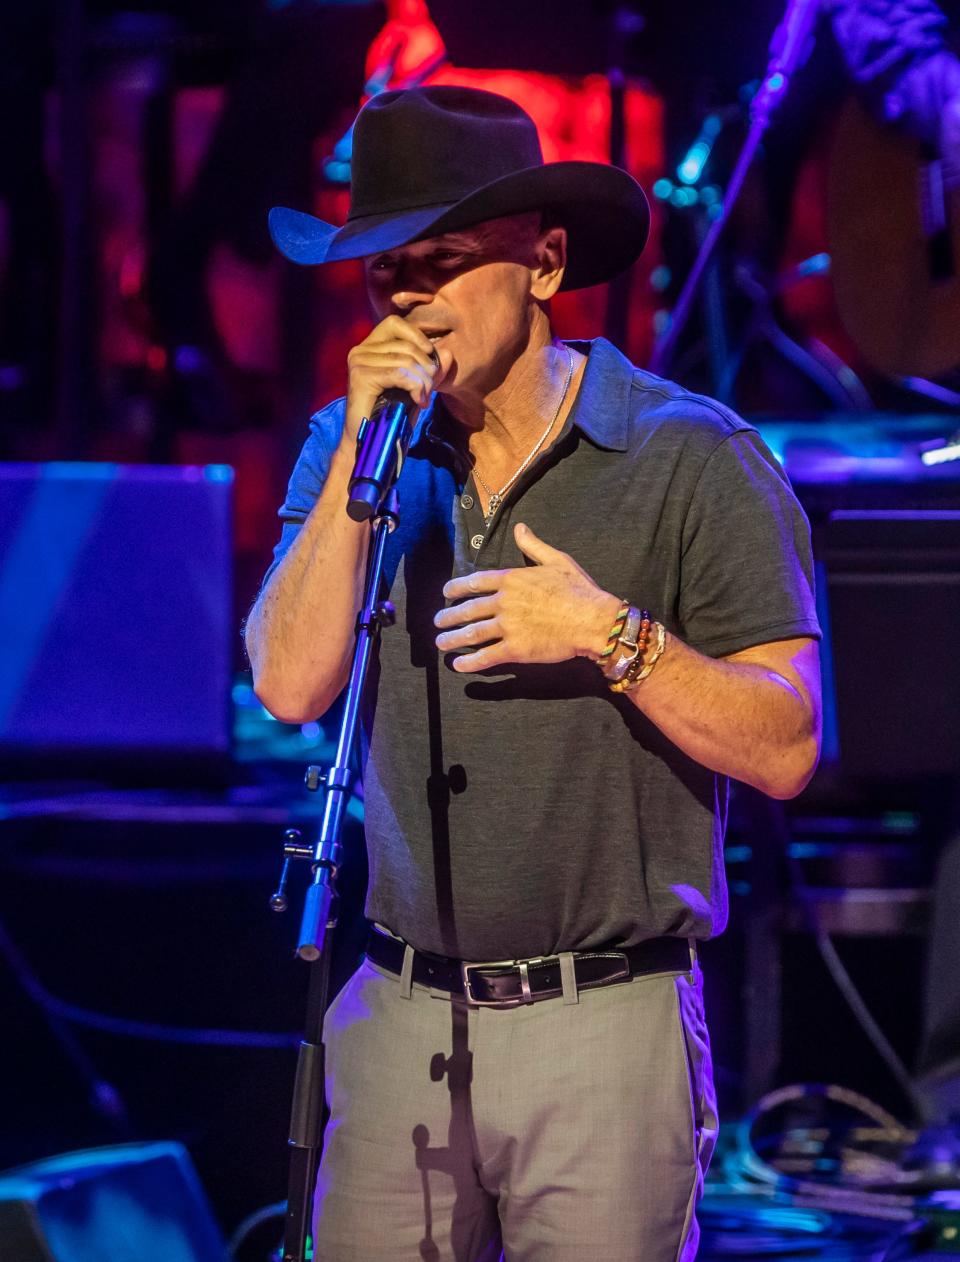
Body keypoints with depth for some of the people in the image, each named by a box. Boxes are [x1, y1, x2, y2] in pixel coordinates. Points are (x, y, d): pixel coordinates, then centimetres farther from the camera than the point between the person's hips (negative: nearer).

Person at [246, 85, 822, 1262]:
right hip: (399, 1020, 4)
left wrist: (609, 635, -19)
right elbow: (289, 684, -5)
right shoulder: (353, 447, 9)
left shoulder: (692, 459, -4)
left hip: (605, 1029, -3)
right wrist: (361, 454, -10)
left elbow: (784, 751, -7)